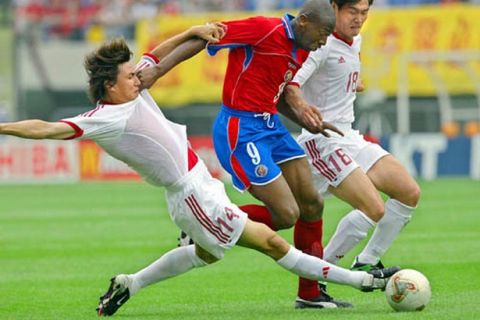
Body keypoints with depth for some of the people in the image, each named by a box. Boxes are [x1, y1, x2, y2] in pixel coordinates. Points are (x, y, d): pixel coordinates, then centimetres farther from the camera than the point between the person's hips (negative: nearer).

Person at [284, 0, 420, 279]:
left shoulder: (355, 42, 11)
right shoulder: (322, 44, -16)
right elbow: (290, 85, -30)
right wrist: (302, 105, -48)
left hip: (349, 137, 9)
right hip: (322, 141, -9)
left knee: (410, 193, 3)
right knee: (374, 209, -21)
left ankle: (366, 264, 15)